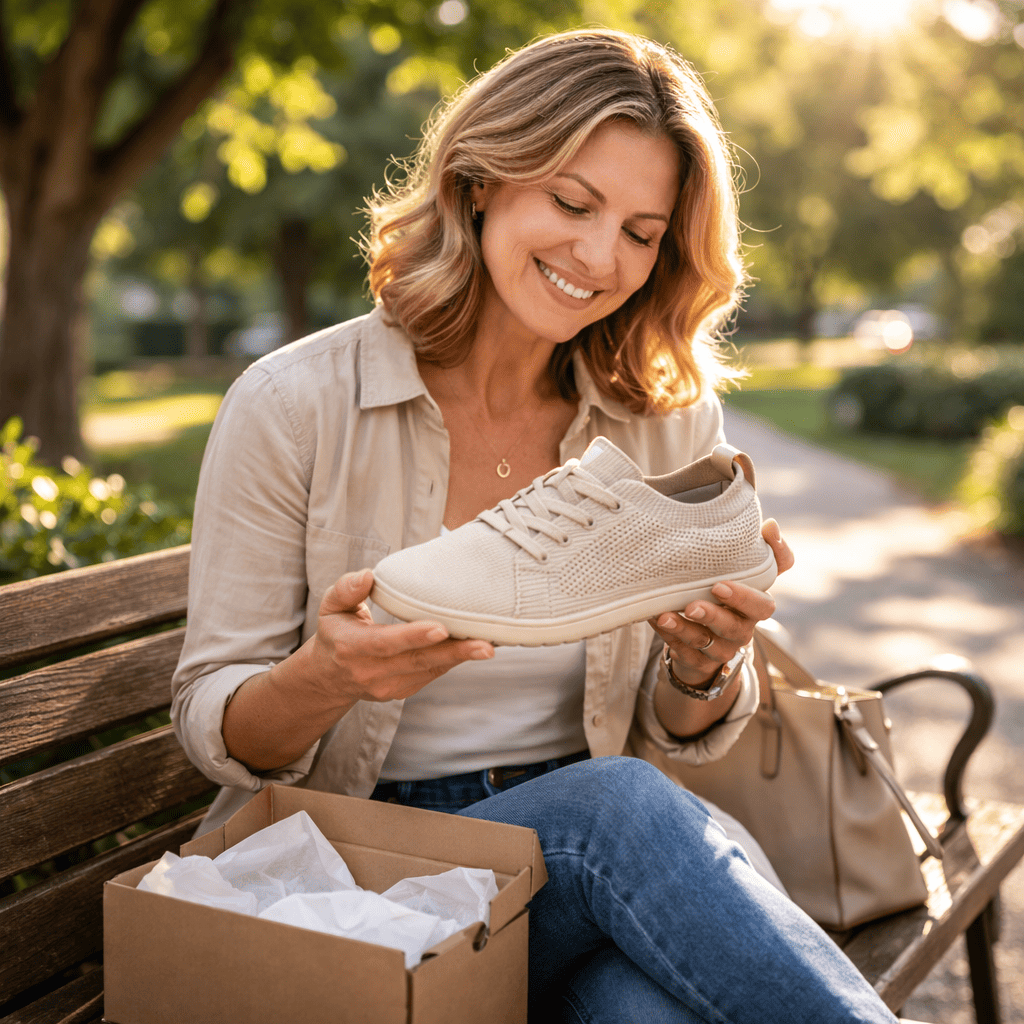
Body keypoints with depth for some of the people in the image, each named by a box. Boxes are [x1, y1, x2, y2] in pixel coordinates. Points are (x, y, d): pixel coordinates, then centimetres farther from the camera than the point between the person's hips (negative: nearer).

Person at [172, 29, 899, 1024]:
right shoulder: (290, 408, -10)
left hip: (583, 859, 2)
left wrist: (704, 668, -17)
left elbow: (671, 737, 7)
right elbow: (213, 728, -5)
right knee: (619, 805, -31)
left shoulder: (669, 420, 0)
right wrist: (325, 677, -28)